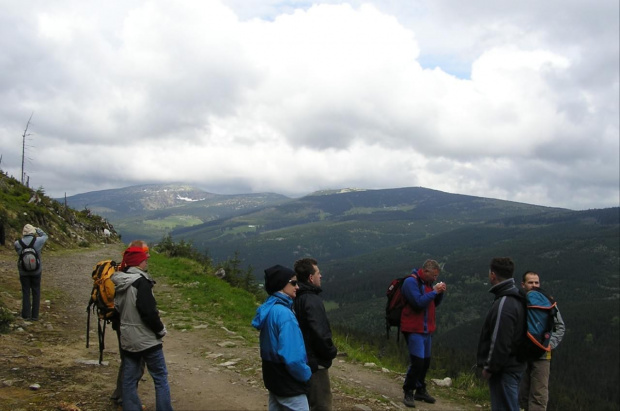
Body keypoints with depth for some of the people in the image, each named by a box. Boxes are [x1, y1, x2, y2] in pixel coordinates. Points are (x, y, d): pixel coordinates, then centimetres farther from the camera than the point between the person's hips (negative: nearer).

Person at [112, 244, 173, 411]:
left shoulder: (120, 283, 6)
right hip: (147, 340, -8)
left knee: (129, 379, 13)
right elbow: (149, 312, -24)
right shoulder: (140, 282, -21)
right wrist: (161, 330, -9)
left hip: (127, 339, 8)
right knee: (160, 378, 4)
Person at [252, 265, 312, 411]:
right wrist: (306, 374, -11)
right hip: (288, 383, -9)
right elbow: (292, 357, -29)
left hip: (274, 377, 9)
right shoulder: (284, 314, -25)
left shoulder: (269, 308, 3)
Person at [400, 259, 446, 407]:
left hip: (426, 329, 8)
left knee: (425, 362, 11)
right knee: (417, 362, -12)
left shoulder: (427, 283, 11)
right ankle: (408, 393, 2)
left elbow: (434, 303, 16)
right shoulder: (411, 282, -15)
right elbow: (418, 302, -25)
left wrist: (440, 292, -1)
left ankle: (420, 391, 24)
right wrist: (434, 291, -20)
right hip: (414, 329, -8)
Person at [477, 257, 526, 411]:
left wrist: (489, 367, -14)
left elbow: (500, 342, -25)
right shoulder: (515, 298, 9)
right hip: (513, 364, 10)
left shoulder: (504, 304, -23)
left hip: (504, 369, -10)